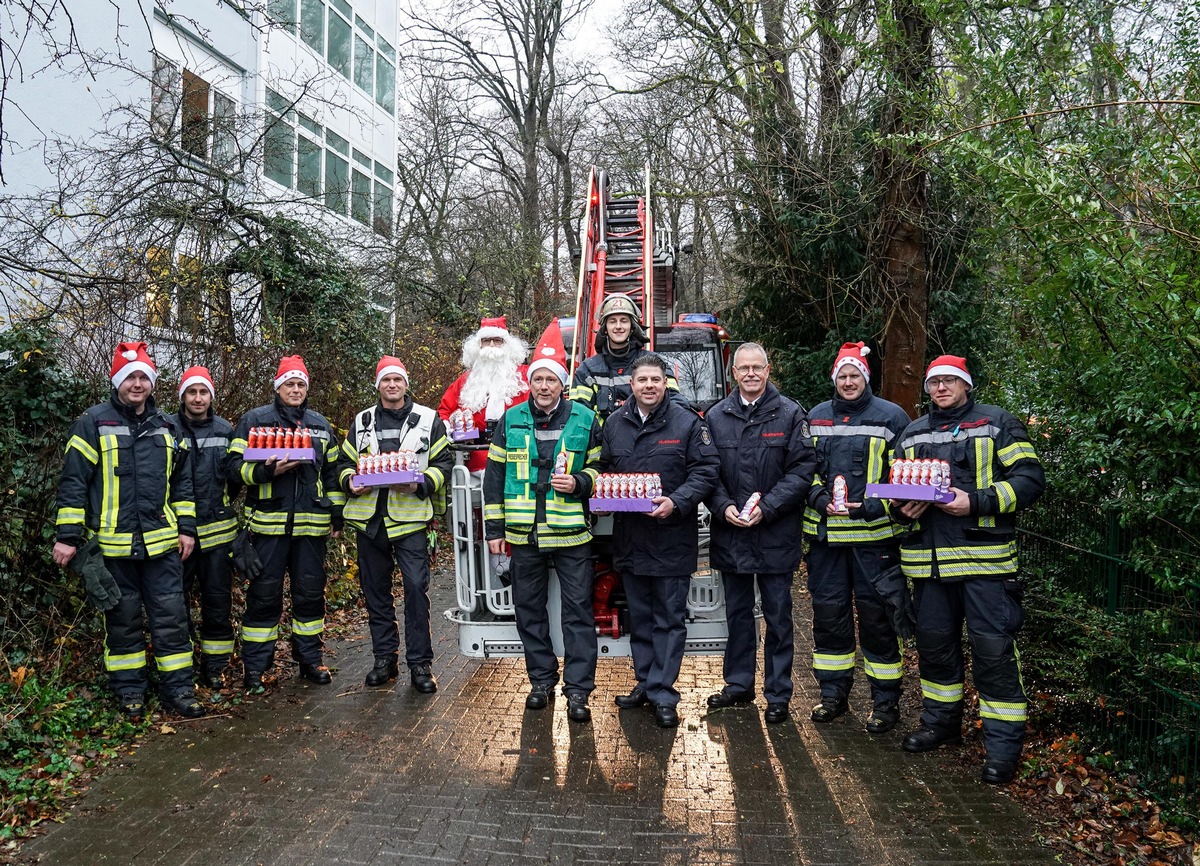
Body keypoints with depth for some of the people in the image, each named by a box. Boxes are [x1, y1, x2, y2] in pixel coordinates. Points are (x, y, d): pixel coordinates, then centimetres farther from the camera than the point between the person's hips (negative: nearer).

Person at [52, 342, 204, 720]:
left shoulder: (166, 427, 9)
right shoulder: (93, 423, -3)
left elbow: (181, 481, 14)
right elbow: (73, 482, -4)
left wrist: (187, 528, 9)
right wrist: (67, 536, -7)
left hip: (161, 542, 3)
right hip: (112, 543, -3)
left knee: (171, 614, 4)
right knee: (122, 616, 9)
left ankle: (177, 686, 14)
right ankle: (129, 689, 23)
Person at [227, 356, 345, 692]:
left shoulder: (319, 424, 15)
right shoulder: (255, 420, 3)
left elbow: (332, 471, 19)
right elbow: (236, 465, -3)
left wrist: (337, 513, 13)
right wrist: (267, 471, -21)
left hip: (311, 523, 4)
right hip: (268, 522, -3)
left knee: (310, 591, 9)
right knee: (264, 594, 2)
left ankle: (310, 659, 22)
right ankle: (255, 666, 13)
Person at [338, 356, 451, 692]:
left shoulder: (428, 419, 4)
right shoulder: (362, 421, 13)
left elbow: (443, 462, 1)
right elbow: (345, 462, 17)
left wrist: (421, 484, -16)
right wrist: (350, 482, -5)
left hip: (410, 516, -3)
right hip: (369, 516, 4)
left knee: (416, 587, -8)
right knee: (375, 589, 10)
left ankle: (420, 663, 2)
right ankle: (384, 658, 23)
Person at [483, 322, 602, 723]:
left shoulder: (584, 420, 1)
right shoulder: (511, 421, 5)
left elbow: (601, 468, 10)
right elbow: (494, 476, 9)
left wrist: (579, 483, -12)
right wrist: (494, 527, 6)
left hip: (572, 534, -2)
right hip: (524, 536, 2)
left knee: (578, 610, 0)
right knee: (529, 609, 12)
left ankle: (577, 688, 8)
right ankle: (541, 680, 27)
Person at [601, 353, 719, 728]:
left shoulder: (687, 423, -4)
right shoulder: (615, 423, 9)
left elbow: (705, 470, -7)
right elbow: (603, 469, 19)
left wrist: (676, 502, -20)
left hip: (672, 539, -4)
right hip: (629, 538, 4)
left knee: (669, 619, 3)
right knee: (639, 618, 15)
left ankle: (662, 693, 11)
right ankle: (645, 683, 29)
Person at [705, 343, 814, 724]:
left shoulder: (790, 414, -3)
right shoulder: (716, 416, 6)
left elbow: (802, 469, -8)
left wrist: (766, 507, -16)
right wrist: (723, 506, -11)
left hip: (776, 534, -3)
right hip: (730, 532, 3)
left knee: (777, 617, 6)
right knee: (737, 614, 16)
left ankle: (778, 695, 19)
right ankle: (739, 684, 31)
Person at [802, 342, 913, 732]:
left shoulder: (891, 417, 0)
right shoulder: (815, 418, 11)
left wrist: (873, 507, -14)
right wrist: (820, 500, -5)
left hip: (874, 534, -3)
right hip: (825, 533, 4)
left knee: (876, 616, 3)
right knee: (828, 613, 10)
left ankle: (886, 700, 17)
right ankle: (833, 692, 25)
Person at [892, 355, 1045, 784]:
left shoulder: (997, 423, 2)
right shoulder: (911, 434, 17)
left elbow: (1030, 478, -6)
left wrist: (975, 501, -17)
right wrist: (901, 507, -1)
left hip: (983, 555, -5)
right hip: (927, 559, 5)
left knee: (994, 647, -4)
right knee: (934, 643, 14)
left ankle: (1003, 744, 8)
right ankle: (940, 722, 32)